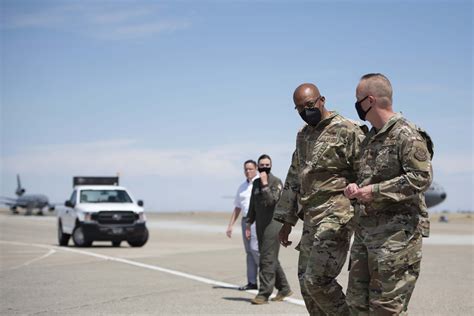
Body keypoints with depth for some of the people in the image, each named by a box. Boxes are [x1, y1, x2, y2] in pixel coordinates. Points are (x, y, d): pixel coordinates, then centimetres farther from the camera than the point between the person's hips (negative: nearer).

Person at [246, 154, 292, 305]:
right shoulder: (256, 183, 14)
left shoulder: (276, 182, -6)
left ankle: (264, 293, -9)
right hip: (260, 226, 7)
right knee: (271, 259, 13)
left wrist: (265, 184, -21)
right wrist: (249, 224, 17)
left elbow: (272, 201, -19)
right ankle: (284, 288, 24)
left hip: (273, 224, -7)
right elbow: (253, 205, 20)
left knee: (267, 259, -10)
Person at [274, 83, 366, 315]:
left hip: (336, 217, -8)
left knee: (317, 280, -15)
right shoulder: (303, 136, 17)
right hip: (311, 218, 8)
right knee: (306, 282, 8)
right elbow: (293, 180, 23)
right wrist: (287, 220, 19)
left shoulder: (347, 130, -8)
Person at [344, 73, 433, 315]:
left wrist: (375, 191, -19)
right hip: (365, 231, 9)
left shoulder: (407, 135, -11)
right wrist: (357, 188, 6)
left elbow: (421, 177, -20)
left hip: (396, 233, -9)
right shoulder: (370, 138, 18)